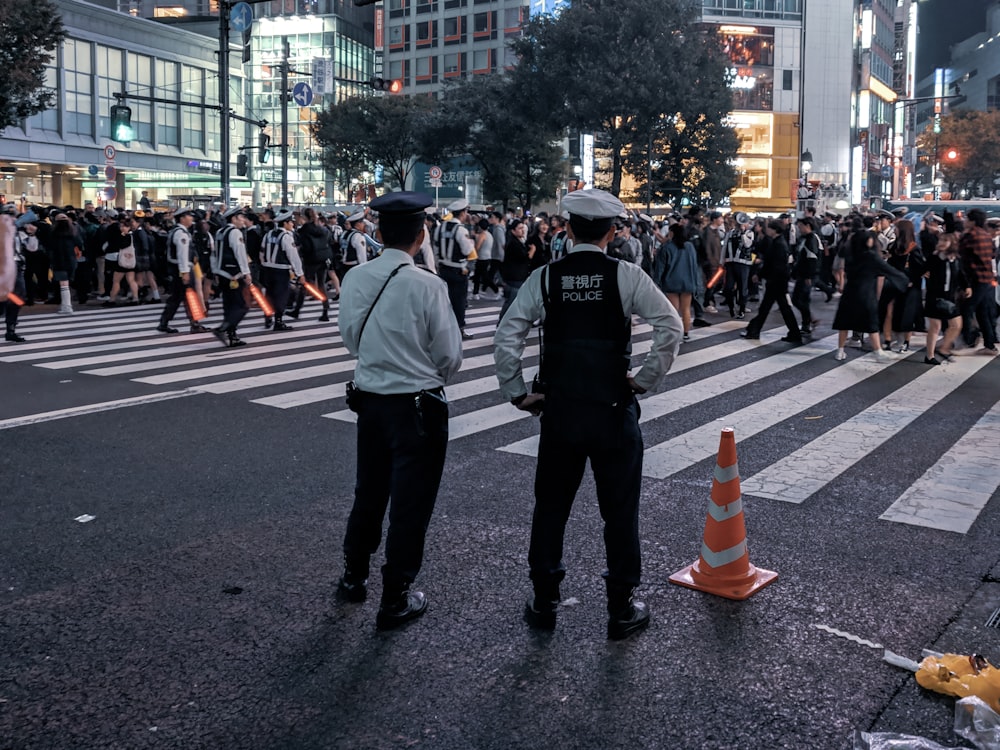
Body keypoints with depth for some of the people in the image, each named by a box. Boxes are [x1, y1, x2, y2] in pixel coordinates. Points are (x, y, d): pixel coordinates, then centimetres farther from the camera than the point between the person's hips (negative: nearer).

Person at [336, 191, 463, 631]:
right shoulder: (427, 285, -19)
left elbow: (351, 340, 8)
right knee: (410, 503, 8)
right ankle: (395, 600, 18)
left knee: (369, 491, 23)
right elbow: (450, 357, -11)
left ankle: (353, 577, 39)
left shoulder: (354, 279, -4)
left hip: (369, 399, 5)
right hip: (418, 407, -5)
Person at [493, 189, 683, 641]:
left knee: (551, 506, 15)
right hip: (614, 410, -1)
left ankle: (544, 603, 25)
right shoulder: (626, 275, -6)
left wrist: (517, 392, 1)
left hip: (559, 411, 2)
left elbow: (506, 337, -7)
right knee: (620, 510, 10)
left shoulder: (545, 277, -1)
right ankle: (621, 610, 19)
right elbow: (671, 327, -13)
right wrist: (645, 379, -4)